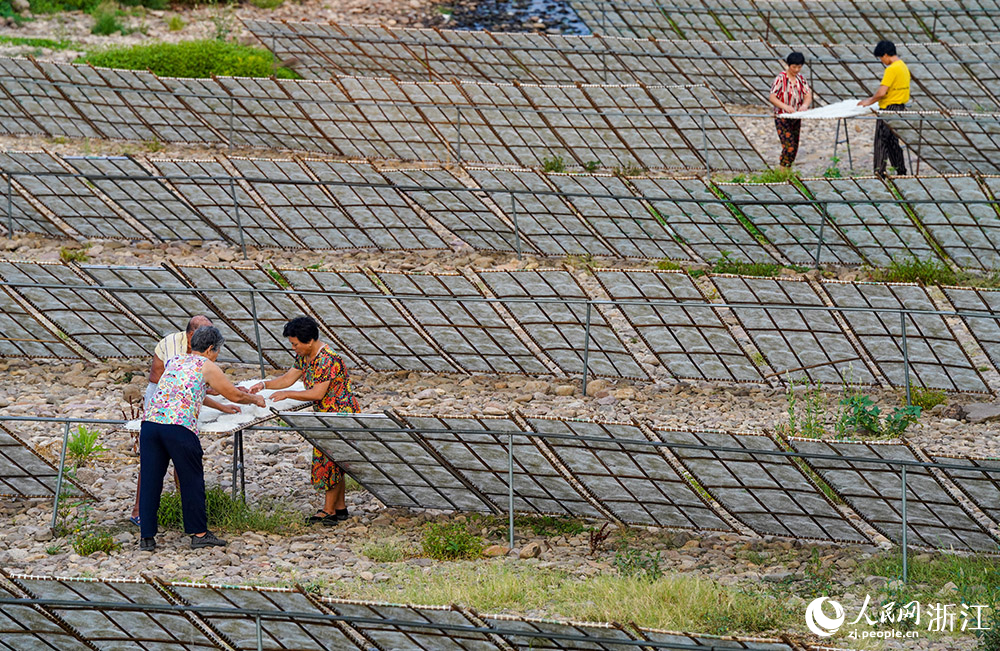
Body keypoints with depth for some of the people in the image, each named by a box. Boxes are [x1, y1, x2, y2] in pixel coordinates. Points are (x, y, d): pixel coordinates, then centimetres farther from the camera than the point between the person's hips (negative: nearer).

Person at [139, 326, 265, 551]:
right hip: (179, 426, -6)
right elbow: (235, 395, 14)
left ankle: (147, 537, 6)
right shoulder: (206, 367, 7)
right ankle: (199, 533, 11)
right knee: (192, 480, 6)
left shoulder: (174, 361, 26)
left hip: (150, 421, 6)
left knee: (150, 480, 7)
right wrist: (255, 400, 34)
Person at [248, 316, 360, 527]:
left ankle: (329, 510, 1)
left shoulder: (328, 360, -26)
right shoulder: (305, 356, 5)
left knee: (331, 461, -5)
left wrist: (286, 394, -21)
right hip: (327, 414, 10)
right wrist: (265, 384, -3)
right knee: (332, 461, 13)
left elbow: (317, 393, -26)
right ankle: (340, 507, 20)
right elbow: (288, 379, 12)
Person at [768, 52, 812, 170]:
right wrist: (785, 106, -32)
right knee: (789, 146, -16)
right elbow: (772, 97, -16)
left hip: (796, 118, 6)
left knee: (794, 147, 8)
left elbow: (808, 95, 1)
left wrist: (805, 105, -22)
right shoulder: (781, 78, -11)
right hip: (782, 118, -6)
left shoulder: (801, 78, 6)